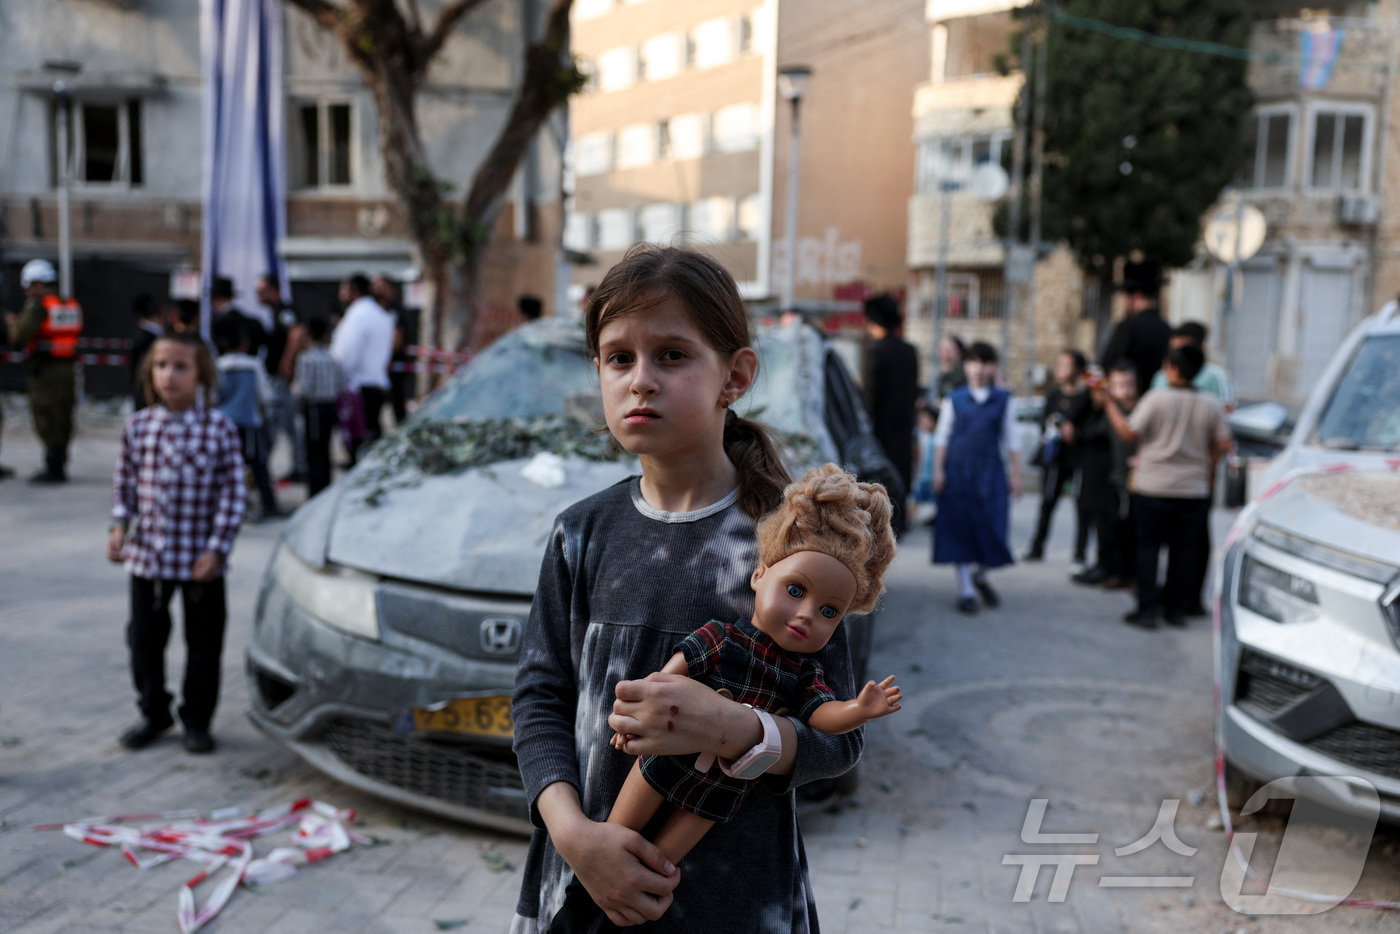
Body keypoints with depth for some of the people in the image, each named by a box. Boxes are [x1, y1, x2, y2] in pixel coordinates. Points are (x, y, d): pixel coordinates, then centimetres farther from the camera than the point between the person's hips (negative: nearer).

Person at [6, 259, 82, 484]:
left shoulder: (37, 306, -11)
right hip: (66, 368, 7)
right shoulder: (72, 307, 9)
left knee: (47, 421, -2)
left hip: (43, 370, -7)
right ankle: (60, 465, 18)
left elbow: (19, 335, -16)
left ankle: (53, 468, -2)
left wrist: (14, 323, 7)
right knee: (63, 421, 12)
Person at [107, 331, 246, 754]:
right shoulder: (138, 426, 1)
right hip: (147, 555, 3)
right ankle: (154, 713, 32)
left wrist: (216, 548, -13)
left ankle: (197, 720, 25)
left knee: (204, 643, 8)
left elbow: (233, 493, -8)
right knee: (144, 637, 12)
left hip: (201, 559, -3)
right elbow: (125, 481, 10)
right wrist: (119, 527, -3)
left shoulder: (219, 428, -9)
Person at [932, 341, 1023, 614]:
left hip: (990, 471, 1)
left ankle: (980, 576, 26)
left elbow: (1011, 440, 8)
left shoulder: (1002, 400, 5)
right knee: (960, 529, 2)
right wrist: (938, 470, -1)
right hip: (958, 470, -1)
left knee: (992, 526, -2)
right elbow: (942, 437, 4)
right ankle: (966, 590, 11)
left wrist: (1016, 474, 5)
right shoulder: (954, 399, 2)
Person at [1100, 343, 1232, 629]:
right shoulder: (1212, 405, 0)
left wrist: (1109, 405, 3)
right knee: (1183, 549, 10)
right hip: (1194, 490, 3)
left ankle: (1148, 609, 3)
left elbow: (1129, 433, -8)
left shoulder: (1156, 399, -11)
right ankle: (1177, 608, 15)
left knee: (1148, 547, 4)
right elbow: (1222, 445, 4)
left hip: (1153, 487, -3)